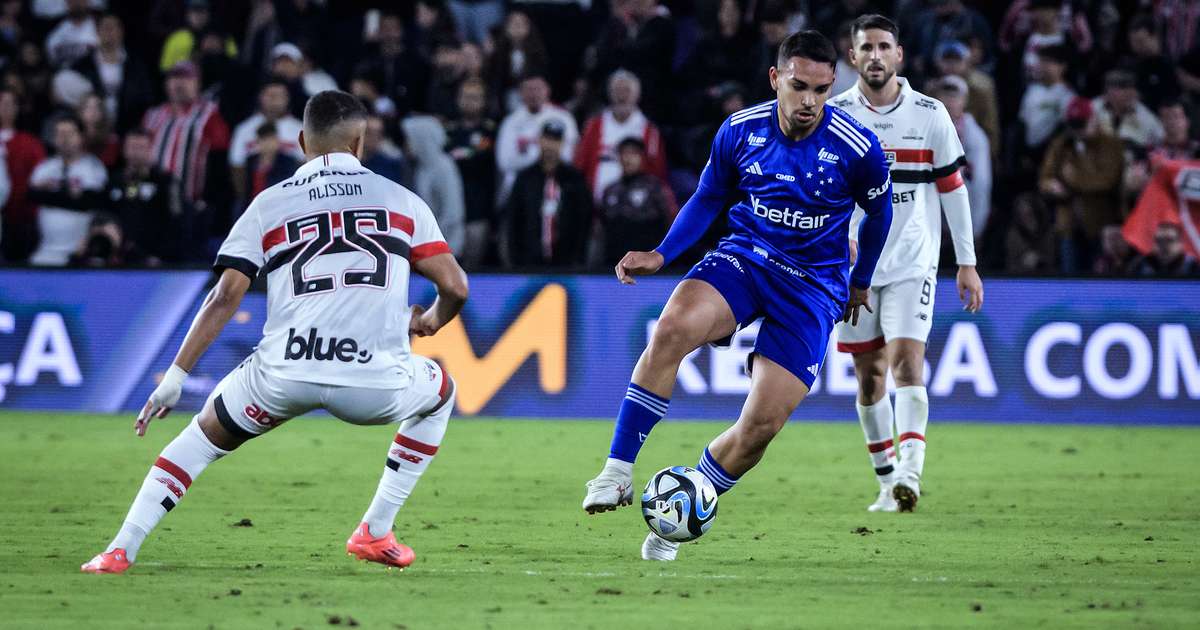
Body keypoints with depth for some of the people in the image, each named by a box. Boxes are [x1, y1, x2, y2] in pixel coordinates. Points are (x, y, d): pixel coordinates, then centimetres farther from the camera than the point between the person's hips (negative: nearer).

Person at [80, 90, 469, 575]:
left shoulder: (269, 205, 16)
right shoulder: (403, 201, 17)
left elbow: (226, 296, 5)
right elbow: (455, 288, 11)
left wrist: (175, 377, 7)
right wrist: (430, 321, 35)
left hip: (285, 375, 1)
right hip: (377, 382, -1)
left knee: (205, 434, 27)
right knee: (440, 393, 33)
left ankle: (121, 549, 12)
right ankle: (375, 533, 27)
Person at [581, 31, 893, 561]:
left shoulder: (857, 148, -13)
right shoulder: (740, 131, -6)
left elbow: (879, 211, 8)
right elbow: (708, 199, 12)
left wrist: (861, 282, 21)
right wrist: (662, 255, -2)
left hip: (814, 286, -1)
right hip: (743, 258, 1)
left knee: (761, 427, -12)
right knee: (671, 329, -32)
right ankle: (618, 473, -26)